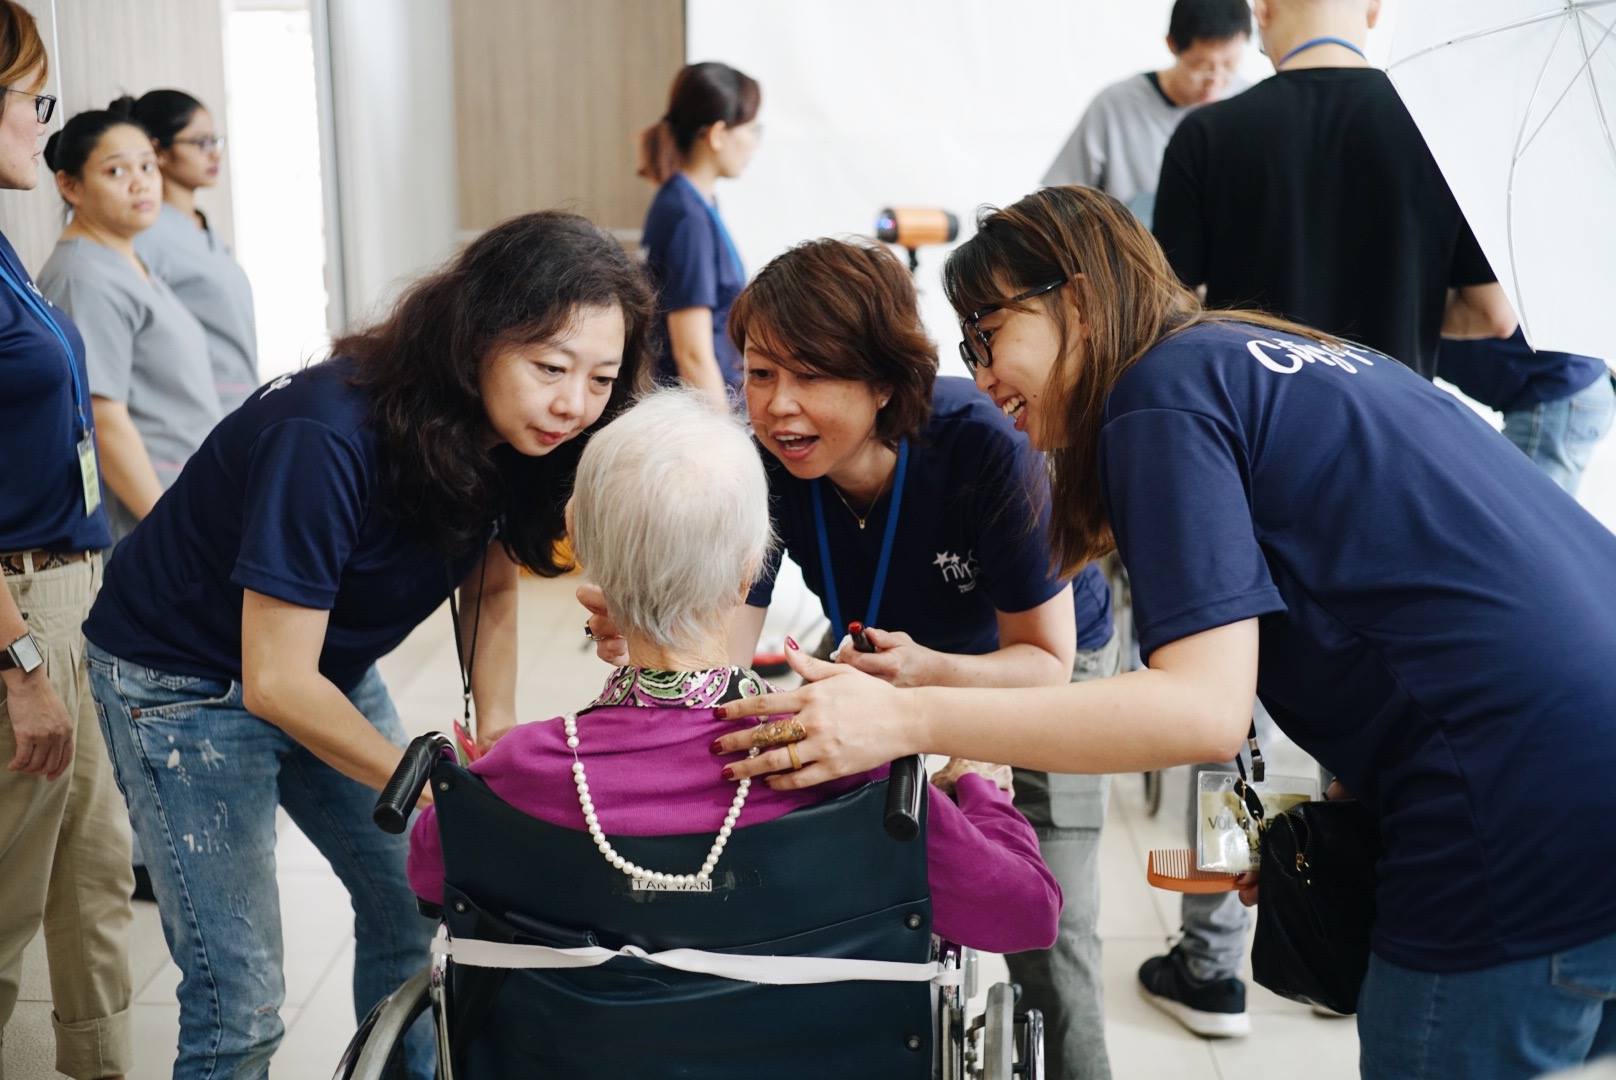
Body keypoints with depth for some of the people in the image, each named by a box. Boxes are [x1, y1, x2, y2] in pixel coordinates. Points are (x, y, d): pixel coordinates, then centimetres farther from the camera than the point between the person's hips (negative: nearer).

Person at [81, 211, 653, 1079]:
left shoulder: (505, 429, -13)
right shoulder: (328, 437, -34)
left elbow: (490, 586, 2)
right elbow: (275, 682, -30)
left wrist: (497, 733, -13)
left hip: (331, 668, 7)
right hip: (183, 676, -7)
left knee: (409, 903, 15)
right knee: (239, 1007, -7)